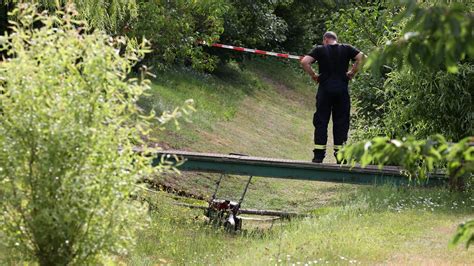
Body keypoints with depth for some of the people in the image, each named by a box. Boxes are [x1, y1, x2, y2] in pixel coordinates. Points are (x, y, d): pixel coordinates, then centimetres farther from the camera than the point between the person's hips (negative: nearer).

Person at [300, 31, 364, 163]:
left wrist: (313, 75, 2)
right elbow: (361, 57, -1)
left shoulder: (320, 50, 2)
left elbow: (304, 62, -9)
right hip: (342, 90, 1)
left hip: (325, 89, -1)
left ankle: (319, 154, -1)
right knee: (341, 122, 6)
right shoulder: (346, 49, 7)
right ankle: (340, 154, 4)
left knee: (321, 121, 4)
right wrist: (352, 72, 5)